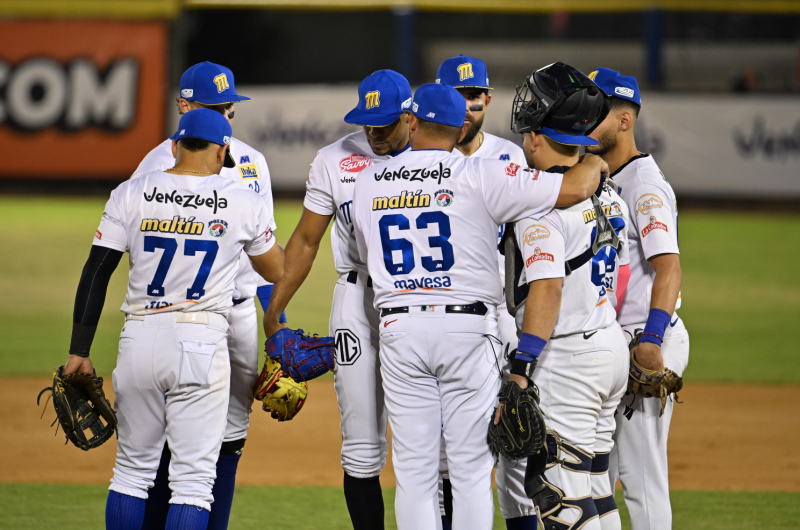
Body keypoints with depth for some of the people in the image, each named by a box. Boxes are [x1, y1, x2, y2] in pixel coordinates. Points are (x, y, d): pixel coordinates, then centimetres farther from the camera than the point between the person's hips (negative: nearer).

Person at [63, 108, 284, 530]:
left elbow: (96, 273, 0)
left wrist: (79, 350, 2)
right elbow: (276, 271, 15)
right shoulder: (243, 203, 1)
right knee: (193, 478, -1)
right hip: (202, 342, -2)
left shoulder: (130, 195, 3)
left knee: (133, 469, 14)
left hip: (140, 338, 2)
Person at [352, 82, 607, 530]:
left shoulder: (368, 183, 7)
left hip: (398, 327, 3)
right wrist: (595, 164, 10)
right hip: (469, 328, -3)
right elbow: (575, 188, -12)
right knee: (471, 467, 2)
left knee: (414, 470, 5)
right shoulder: (480, 177, -7)